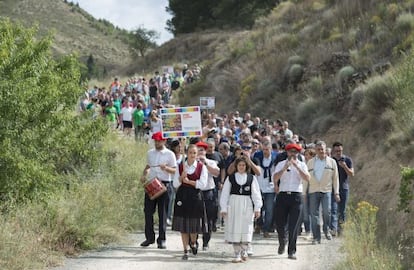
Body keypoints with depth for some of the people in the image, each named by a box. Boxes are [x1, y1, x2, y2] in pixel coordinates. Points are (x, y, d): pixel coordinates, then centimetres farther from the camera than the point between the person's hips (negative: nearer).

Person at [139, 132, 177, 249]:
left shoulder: (170, 154, 0)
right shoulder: (150, 153, 13)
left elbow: (175, 170, -2)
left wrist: (166, 168, -21)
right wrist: (144, 175, 7)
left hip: (164, 185, -4)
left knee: (163, 213, -1)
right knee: (148, 211, 2)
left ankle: (161, 239, 4)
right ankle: (149, 237, 12)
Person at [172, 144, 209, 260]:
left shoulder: (201, 167, 0)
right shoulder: (180, 167, 5)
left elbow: (203, 184, -9)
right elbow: (175, 184, 1)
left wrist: (188, 181, -11)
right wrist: (182, 175, -16)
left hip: (195, 197, -2)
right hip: (182, 197, 2)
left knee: (194, 224, 2)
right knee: (183, 225, 3)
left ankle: (193, 242, 34)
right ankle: (185, 251, 12)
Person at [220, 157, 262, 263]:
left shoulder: (251, 178, 3)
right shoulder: (230, 178, 2)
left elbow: (256, 194, 4)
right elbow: (225, 194, 2)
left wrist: (257, 208, 0)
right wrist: (223, 209, -2)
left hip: (247, 206, 0)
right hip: (233, 205, 0)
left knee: (245, 229, 1)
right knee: (234, 229, 0)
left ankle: (244, 250, 16)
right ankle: (237, 253, 5)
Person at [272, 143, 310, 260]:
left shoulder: (302, 165, 9)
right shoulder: (281, 164, 9)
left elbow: (307, 178, -8)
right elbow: (275, 178, -6)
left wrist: (297, 166, -15)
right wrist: (285, 168, -17)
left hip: (296, 196, -1)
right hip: (283, 195, 1)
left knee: (294, 226, -6)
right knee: (280, 223, 4)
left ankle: (292, 251, -3)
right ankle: (282, 243, 34)